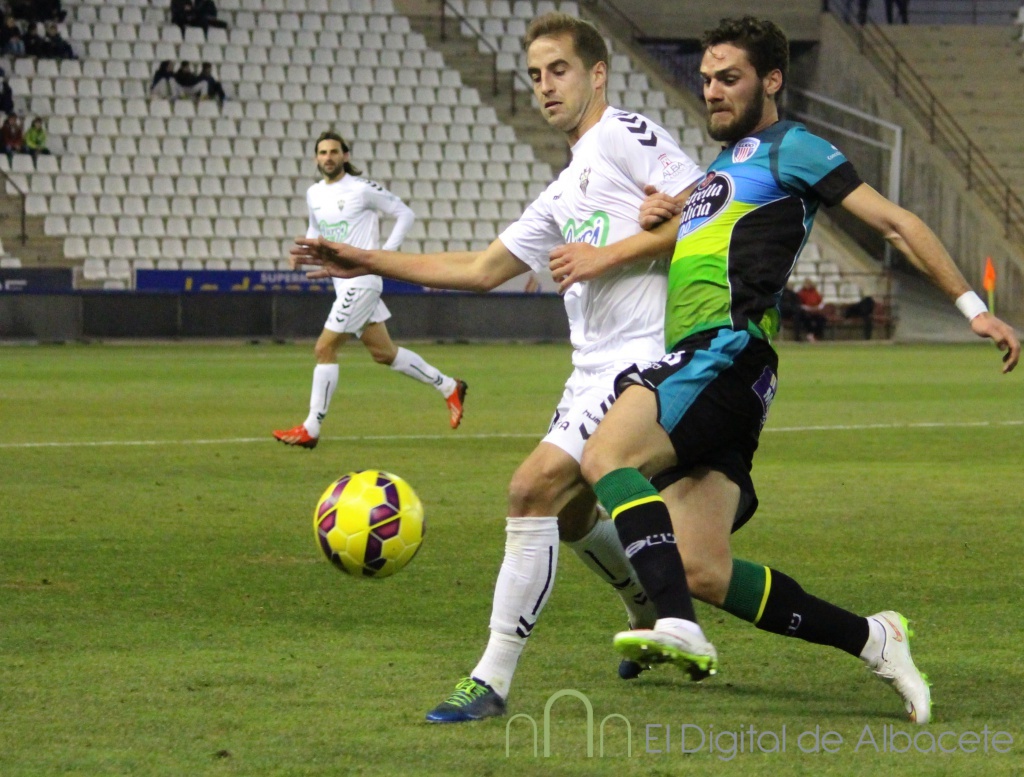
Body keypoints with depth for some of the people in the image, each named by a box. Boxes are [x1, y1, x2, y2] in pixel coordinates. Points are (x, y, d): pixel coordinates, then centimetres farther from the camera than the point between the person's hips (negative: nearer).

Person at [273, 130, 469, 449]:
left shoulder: (362, 189, -10)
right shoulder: (314, 194, 11)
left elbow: (404, 214, -4)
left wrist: (387, 252, -12)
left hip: (361, 279, -8)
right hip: (342, 282, 8)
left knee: (324, 348, -10)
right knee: (383, 353, 12)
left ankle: (311, 429, -4)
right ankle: (448, 387, 25)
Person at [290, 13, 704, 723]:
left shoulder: (622, 134, -4)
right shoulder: (566, 194, 23)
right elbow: (482, 269, 25)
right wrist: (369, 261, 23)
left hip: (642, 357, -10)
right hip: (594, 366, 10)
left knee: (534, 489, -17)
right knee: (571, 513, 19)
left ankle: (493, 679, -15)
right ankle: (655, 618, 43)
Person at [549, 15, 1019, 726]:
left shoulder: (788, 148, 6)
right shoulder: (723, 168, 32)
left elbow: (893, 222, 2)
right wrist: (607, 254, -4)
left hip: (726, 348, -8)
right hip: (695, 357, 8)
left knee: (607, 458, -27)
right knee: (702, 572, -2)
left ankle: (681, 627, -41)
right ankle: (872, 640, 4)